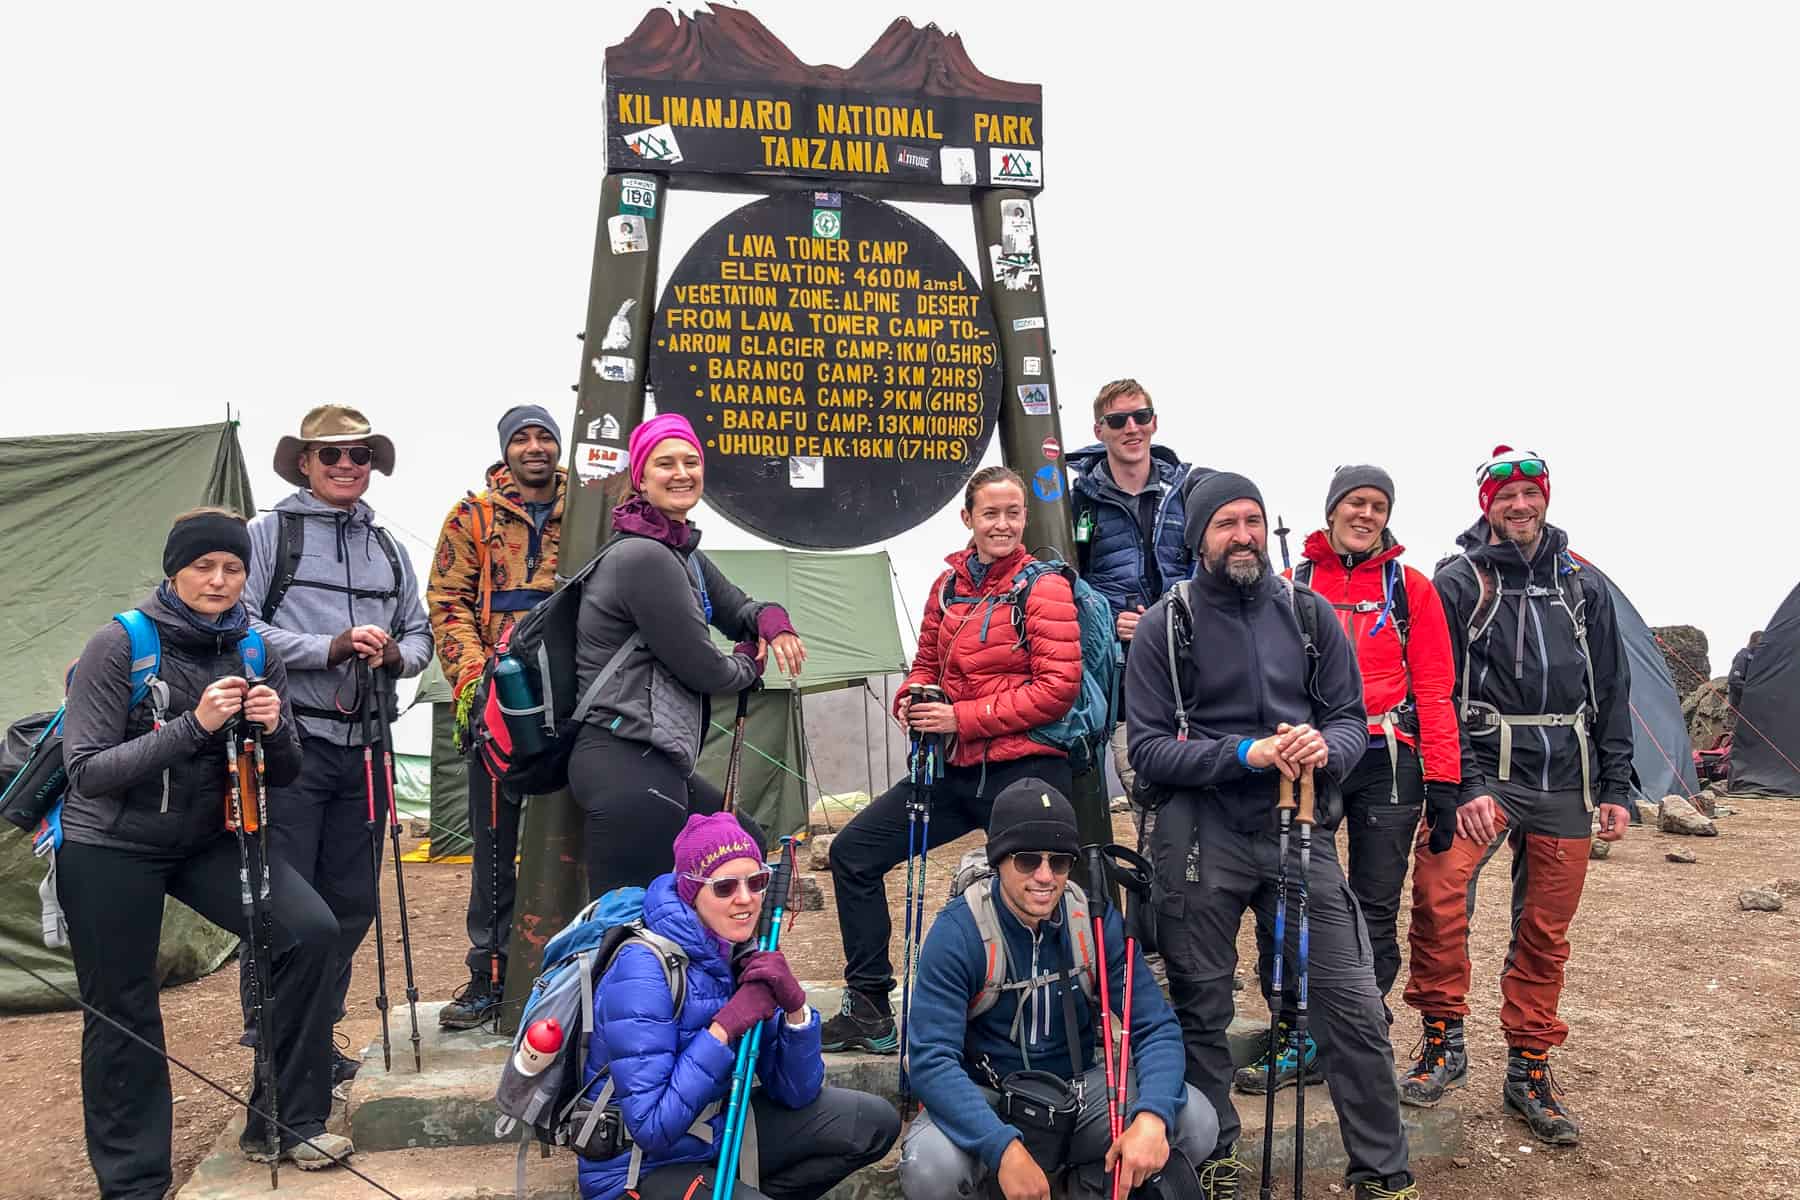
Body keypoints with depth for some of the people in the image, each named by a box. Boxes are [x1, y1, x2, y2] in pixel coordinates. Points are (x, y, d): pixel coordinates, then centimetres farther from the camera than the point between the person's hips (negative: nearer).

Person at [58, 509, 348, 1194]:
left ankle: (284, 1125, -1)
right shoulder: (120, 646, -14)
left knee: (310, 932, -16)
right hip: (111, 849, -3)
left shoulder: (256, 655, -3)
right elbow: (86, 771, -20)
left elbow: (282, 775, 1)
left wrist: (273, 730, -22)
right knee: (123, 1012, 3)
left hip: (209, 839, 3)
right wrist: (193, 725, -31)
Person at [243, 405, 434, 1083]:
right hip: (291, 743, -5)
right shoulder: (271, 532, 1)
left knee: (351, 902, 11)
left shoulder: (386, 548, 18)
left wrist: (393, 654, -3)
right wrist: (335, 646, -17)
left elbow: (419, 634, 20)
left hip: (364, 746, 6)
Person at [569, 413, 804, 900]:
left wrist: (772, 620, -1)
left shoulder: (683, 553, 16)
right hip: (627, 767, -11)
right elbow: (702, 668, -14)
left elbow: (738, 611, 24)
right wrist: (750, 666, 8)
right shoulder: (644, 556, -14)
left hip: (652, 763, 11)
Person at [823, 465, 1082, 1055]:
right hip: (956, 766, 7)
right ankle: (869, 1010, 11)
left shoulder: (1044, 587, -8)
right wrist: (911, 699, -3)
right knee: (853, 851, 4)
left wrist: (962, 718, -18)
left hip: (1024, 772, -6)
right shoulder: (949, 585, 10)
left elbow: (1058, 687, -15)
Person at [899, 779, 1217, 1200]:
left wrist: (1152, 1116, -31)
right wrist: (1004, 1148, -39)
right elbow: (931, 1059, -24)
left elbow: (1156, 1026, -10)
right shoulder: (957, 932, -19)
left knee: (1196, 1124, -20)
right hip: (985, 1098, -3)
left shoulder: (1096, 919, -9)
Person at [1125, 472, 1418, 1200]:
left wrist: (1324, 747, -15)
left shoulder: (1310, 614, 6)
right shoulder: (1164, 626, -2)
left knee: (1353, 1004, 0)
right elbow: (1148, 750, -6)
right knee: (1200, 1010, 9)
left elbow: (1351, 720, 8)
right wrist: (1245, 754, -18)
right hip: (1200, 839, -1)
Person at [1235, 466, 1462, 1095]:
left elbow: (1433, 689, 3)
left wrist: (1443, 782, -3)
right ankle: (1298, 1041, 11)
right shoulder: (1292, 585, 8)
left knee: (1375, 911, 6)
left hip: (1387, 765, -1)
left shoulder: (1411, 588, 6)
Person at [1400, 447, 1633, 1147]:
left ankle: (1528, 1072, 23)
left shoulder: (1584, 586, 12)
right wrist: (1464, 785, -16)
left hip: (1566, 781, 4)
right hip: (1485, 768, -4)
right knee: (1438, 887, -25)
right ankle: (1443, 1043, -7)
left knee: (1545, 932, 8)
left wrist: (1614, 787, 9)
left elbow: (1612, 691, 15)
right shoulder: (1456, 584, -1)